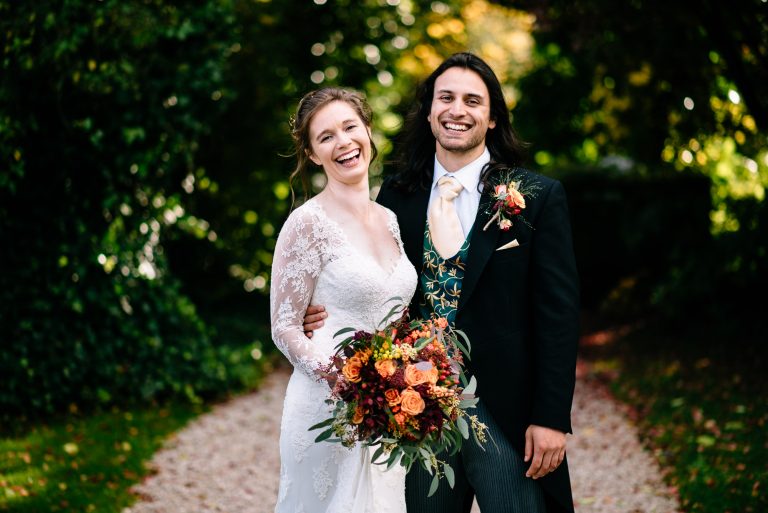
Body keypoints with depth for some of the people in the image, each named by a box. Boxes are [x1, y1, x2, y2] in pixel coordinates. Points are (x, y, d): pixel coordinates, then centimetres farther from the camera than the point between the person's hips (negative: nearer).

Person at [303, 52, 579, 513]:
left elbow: (559, 313, -6)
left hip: (506, 414, -3)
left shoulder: (538, 197, -4)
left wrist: (552, 418, -10)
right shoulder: (397, 196, 6)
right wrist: (330, 312, -7)